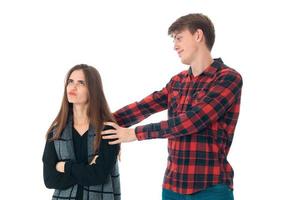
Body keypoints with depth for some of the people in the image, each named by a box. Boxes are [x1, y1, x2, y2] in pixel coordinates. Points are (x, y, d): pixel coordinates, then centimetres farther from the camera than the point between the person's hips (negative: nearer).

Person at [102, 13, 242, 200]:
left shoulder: (229, 78, -9)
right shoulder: (177, 81, 14)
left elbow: (192, 120, -18)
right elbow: (141, 108, 10)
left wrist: (135, 133, -14)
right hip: (172, 185, 6)